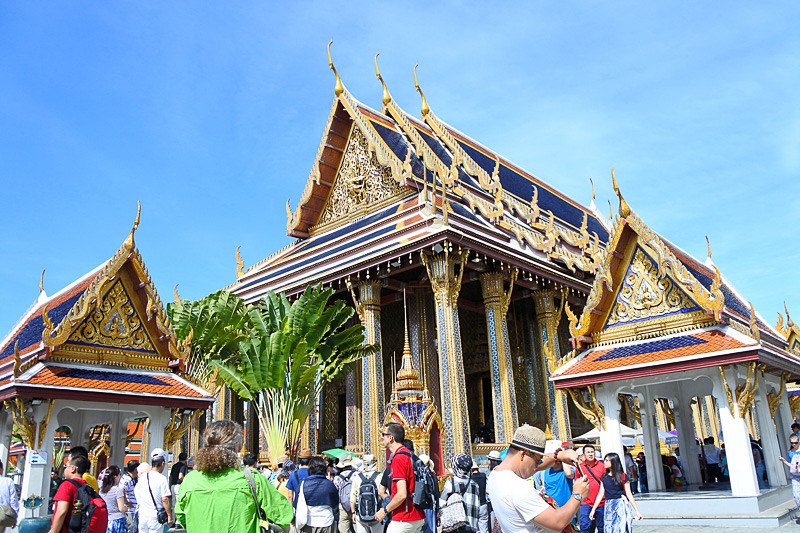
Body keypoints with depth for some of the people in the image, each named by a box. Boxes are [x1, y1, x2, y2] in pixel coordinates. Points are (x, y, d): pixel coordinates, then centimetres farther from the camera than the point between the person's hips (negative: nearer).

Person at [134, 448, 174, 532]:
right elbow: (165, 499, -15)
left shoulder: (142, 477, 2)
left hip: (142, 515, 5)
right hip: (155, 517, -5)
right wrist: (170, 517, -9)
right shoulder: (162, 478, -13)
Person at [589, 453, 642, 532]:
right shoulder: (604, 477, 10)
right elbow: (601, 494, 10)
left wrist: (637, 511, -2)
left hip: (621, 505, -4)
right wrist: (593, 509, 7)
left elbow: (629, 494, 0)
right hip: (608, 507, 4)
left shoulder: (623, 476, -1)